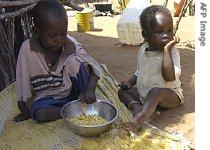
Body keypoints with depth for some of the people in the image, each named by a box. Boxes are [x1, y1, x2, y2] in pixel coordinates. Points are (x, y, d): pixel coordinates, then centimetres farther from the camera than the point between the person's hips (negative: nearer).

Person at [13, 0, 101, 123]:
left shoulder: (70, 45, -15)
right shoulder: (28, 48, -18)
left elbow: (94, 67, -12)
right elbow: (23, 84, -10)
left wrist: (90, 89, -29)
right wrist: (25, 110, -8)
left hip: (73, 91, 1)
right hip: (47, 97, 0)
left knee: (75, 60, -25)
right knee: (39, 113, -32)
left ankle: (86, 104, -11)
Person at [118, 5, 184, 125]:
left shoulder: (171, 52, -16)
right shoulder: (143, 50, 4)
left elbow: (169, 77, -32)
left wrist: (167, 50, -31)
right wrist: (130, 81, 2)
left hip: (170, 95, -7)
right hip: (143, 94, 8)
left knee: (155, 92, -37)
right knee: (122, 91, 2)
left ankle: (138, 120, -48)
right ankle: (136, 107, -23)